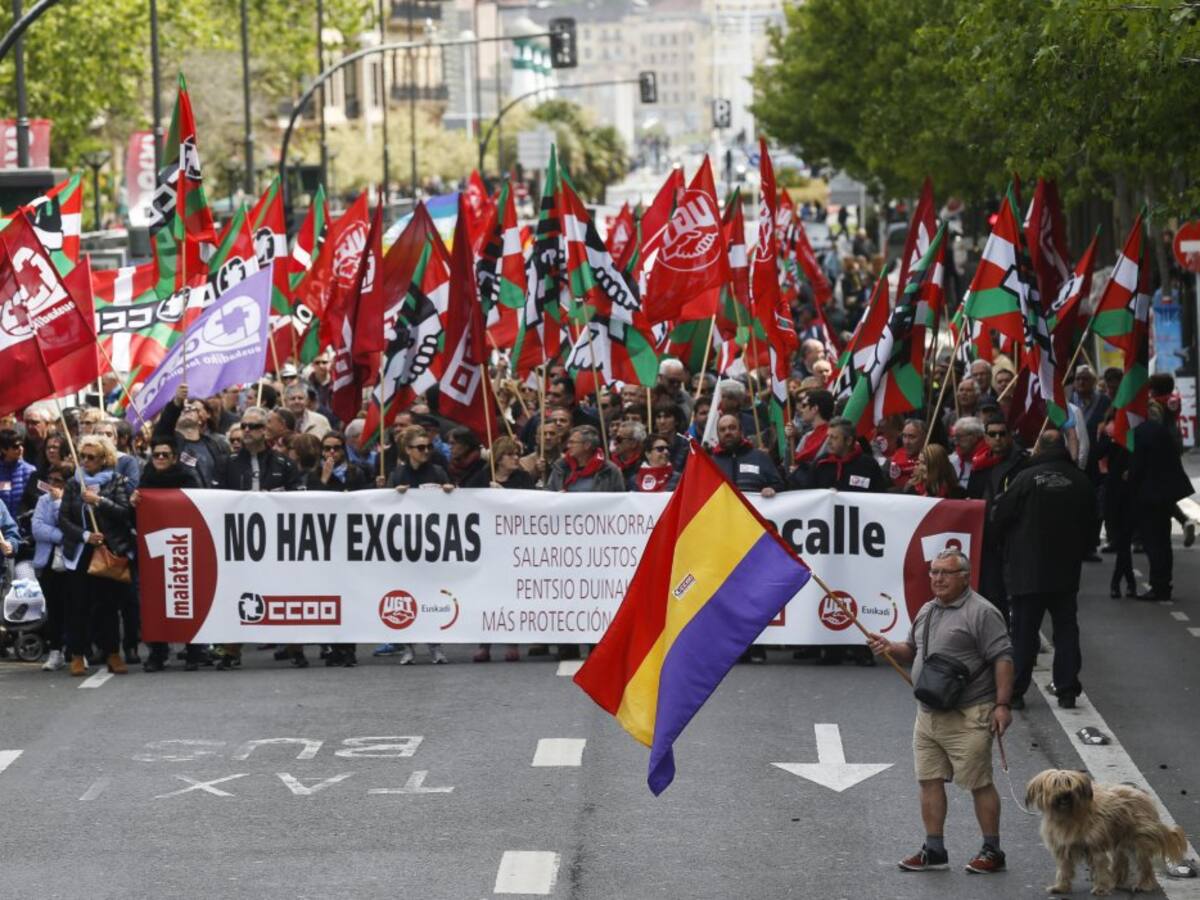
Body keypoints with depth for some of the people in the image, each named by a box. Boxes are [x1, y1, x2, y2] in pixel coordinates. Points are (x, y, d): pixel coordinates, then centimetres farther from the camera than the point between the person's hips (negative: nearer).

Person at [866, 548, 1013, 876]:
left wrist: (1002, 704, -20)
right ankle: (934, 850, 17)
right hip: (928, 714, 8)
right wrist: (890, 648, 6)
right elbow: (912, 651, 27)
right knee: (929, 781, 9)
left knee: (979, 783, -2)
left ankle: (992, 851, 7)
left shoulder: (981, 613, -11)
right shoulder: (927, 611, 15)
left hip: (967, 717, -8)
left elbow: (1003, 658, -15)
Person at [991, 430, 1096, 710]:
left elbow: (999, 518, -7)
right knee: (1066, 629, 11)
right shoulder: (1081, 482, -2)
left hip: (1027, 571, -3)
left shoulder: (1027, 478, -13)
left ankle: (1015, 691, 5)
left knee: (1024, 632, 4)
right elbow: (1089, 527, 8)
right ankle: (1067, 690, 8)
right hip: (1066, 571, 3)